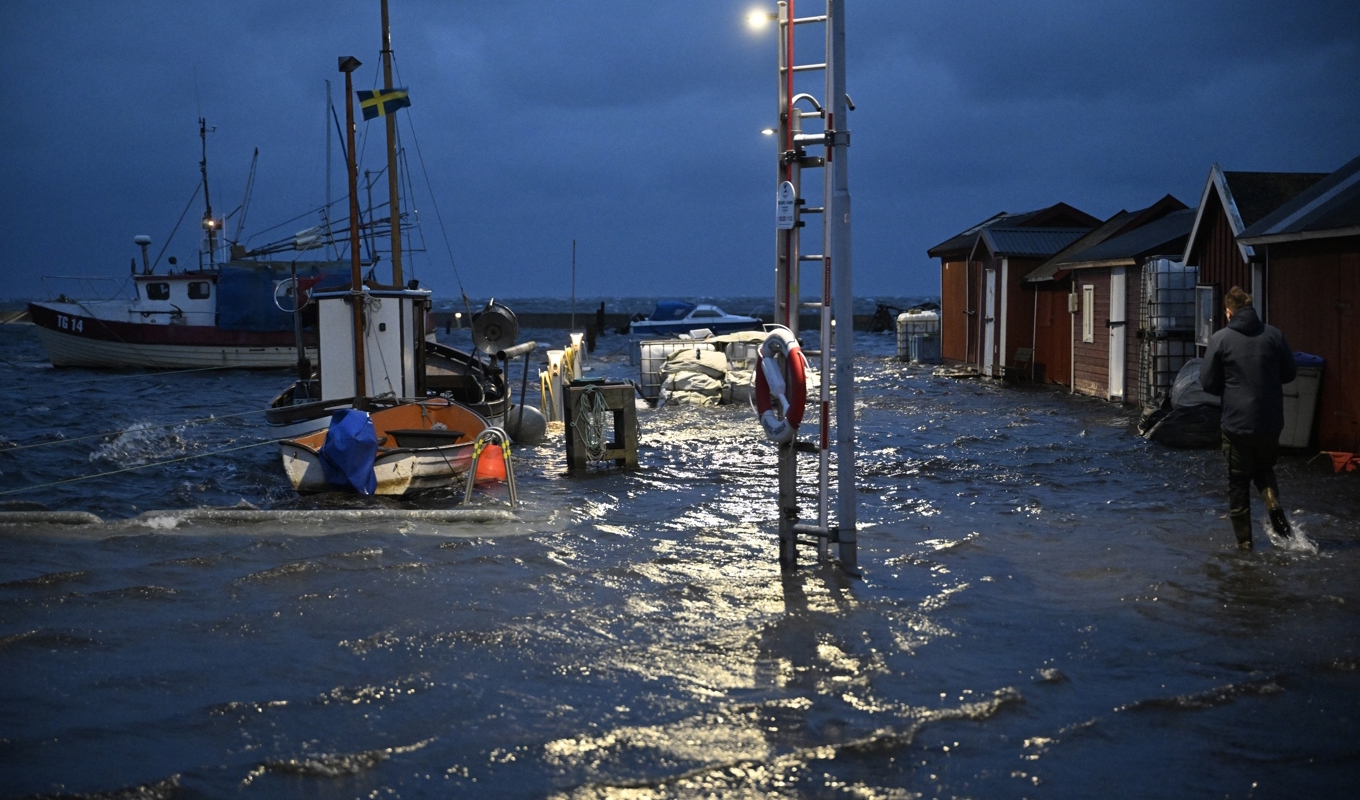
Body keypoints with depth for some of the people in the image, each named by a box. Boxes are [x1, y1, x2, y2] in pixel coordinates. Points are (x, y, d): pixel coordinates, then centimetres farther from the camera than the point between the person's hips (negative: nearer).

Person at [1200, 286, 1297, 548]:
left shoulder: (1220, 338, -8)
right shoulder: (1273, 335, -2)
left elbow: (1208, 382, -6)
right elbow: (1289, 373, 7)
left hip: (1237, 422, -2)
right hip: (1271, 422, 3)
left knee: (1238, 481, 10)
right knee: (1264, 467, 25)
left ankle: (1244, 539, 11)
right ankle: (1272, 502, -3)